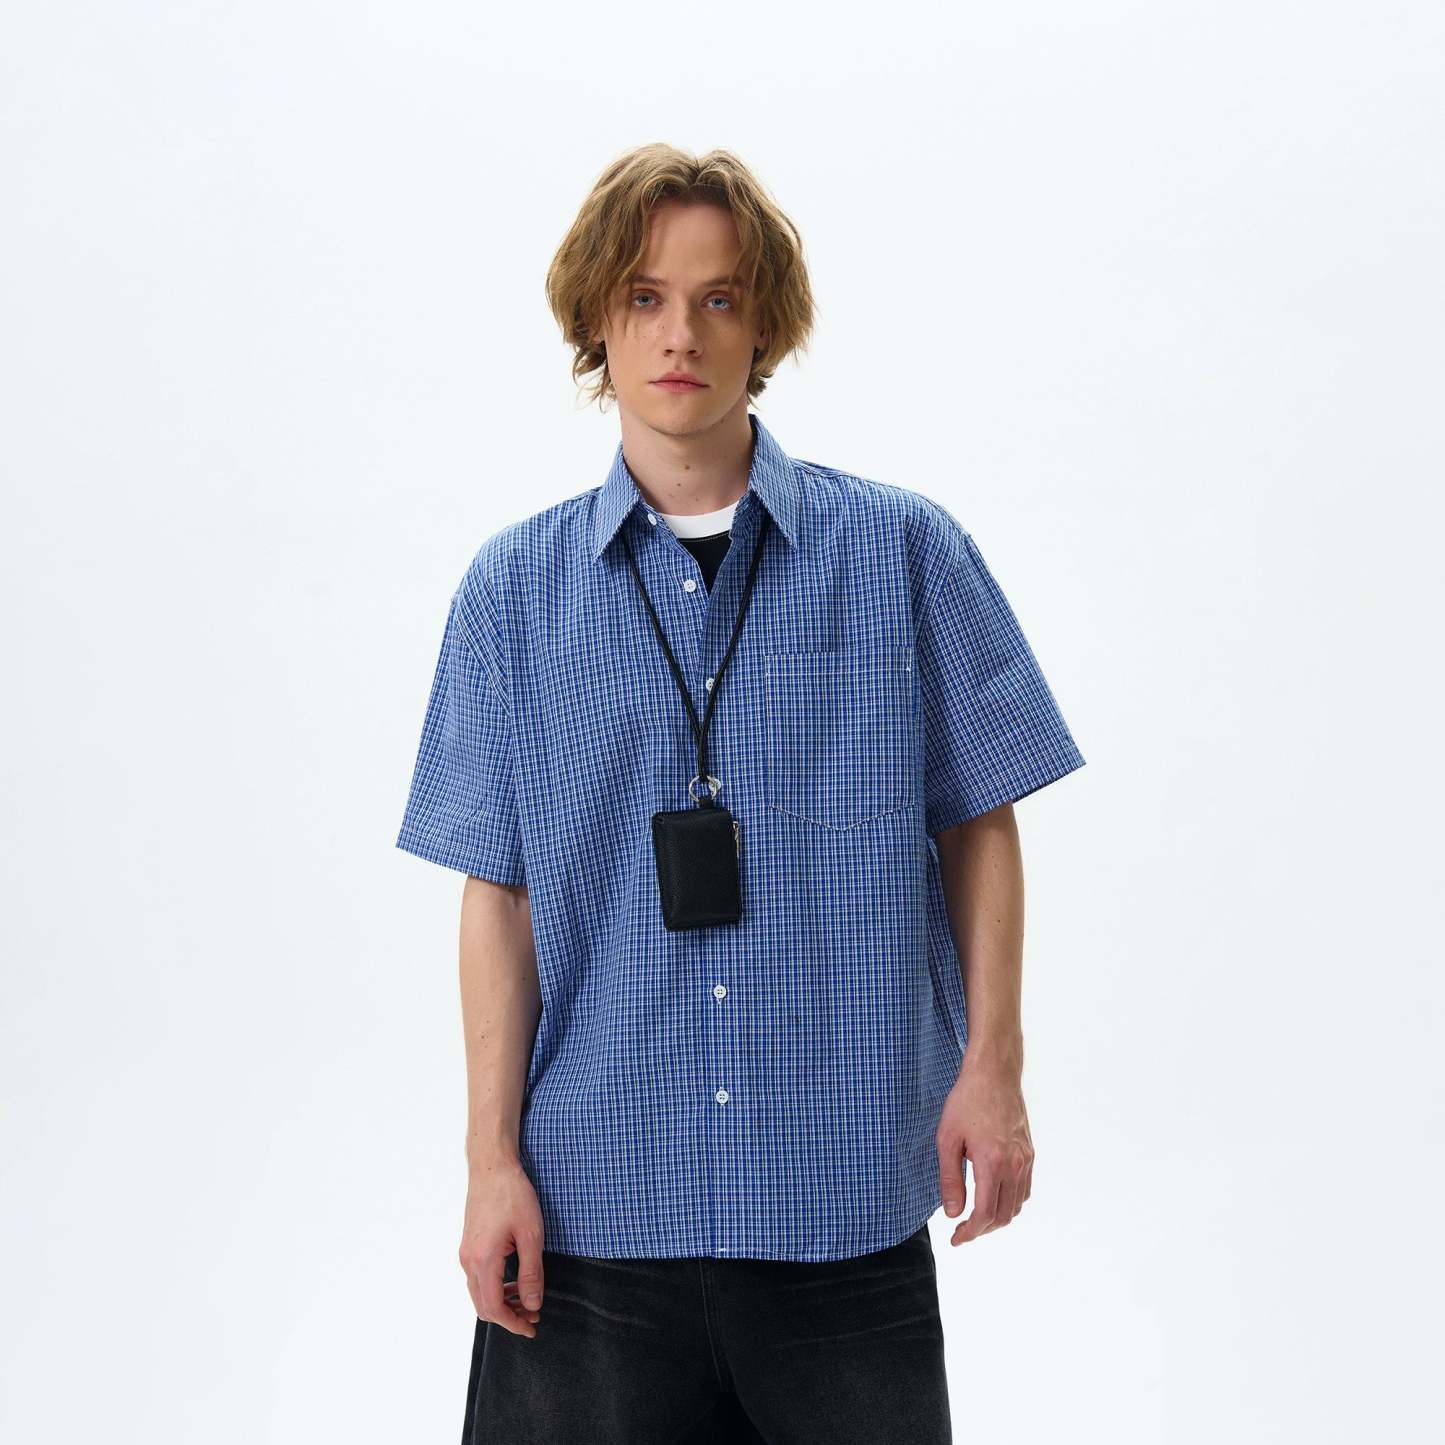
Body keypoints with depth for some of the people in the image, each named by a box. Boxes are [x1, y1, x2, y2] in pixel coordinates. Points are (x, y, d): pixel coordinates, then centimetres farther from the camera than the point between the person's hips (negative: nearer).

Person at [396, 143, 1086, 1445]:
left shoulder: (903, 553, 1)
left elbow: (979, 825, 5)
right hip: (594, 1198, 1)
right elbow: (500, 891, 4)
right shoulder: (515, 588, 4)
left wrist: (992, 1068, -2)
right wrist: (494, 1160, 0)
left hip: (845, 1195, 0)